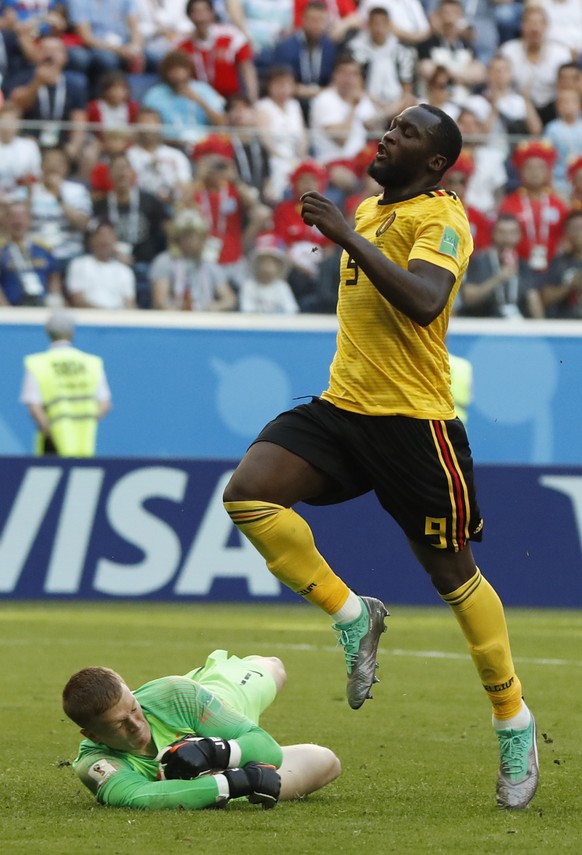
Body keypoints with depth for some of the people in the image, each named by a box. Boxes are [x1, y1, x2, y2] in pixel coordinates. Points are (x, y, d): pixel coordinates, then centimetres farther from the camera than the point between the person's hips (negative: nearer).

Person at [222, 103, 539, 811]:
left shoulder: (441, 218, -11)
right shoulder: (367, 210, 15)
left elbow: (424, 301, -30)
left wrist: (348, 238, -29)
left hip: (413, 420, -7)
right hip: (341, 407, 7)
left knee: (454, 577, 1)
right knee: (247, 493, -16)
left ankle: (513, 723, 18)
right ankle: (352, 615, 1)